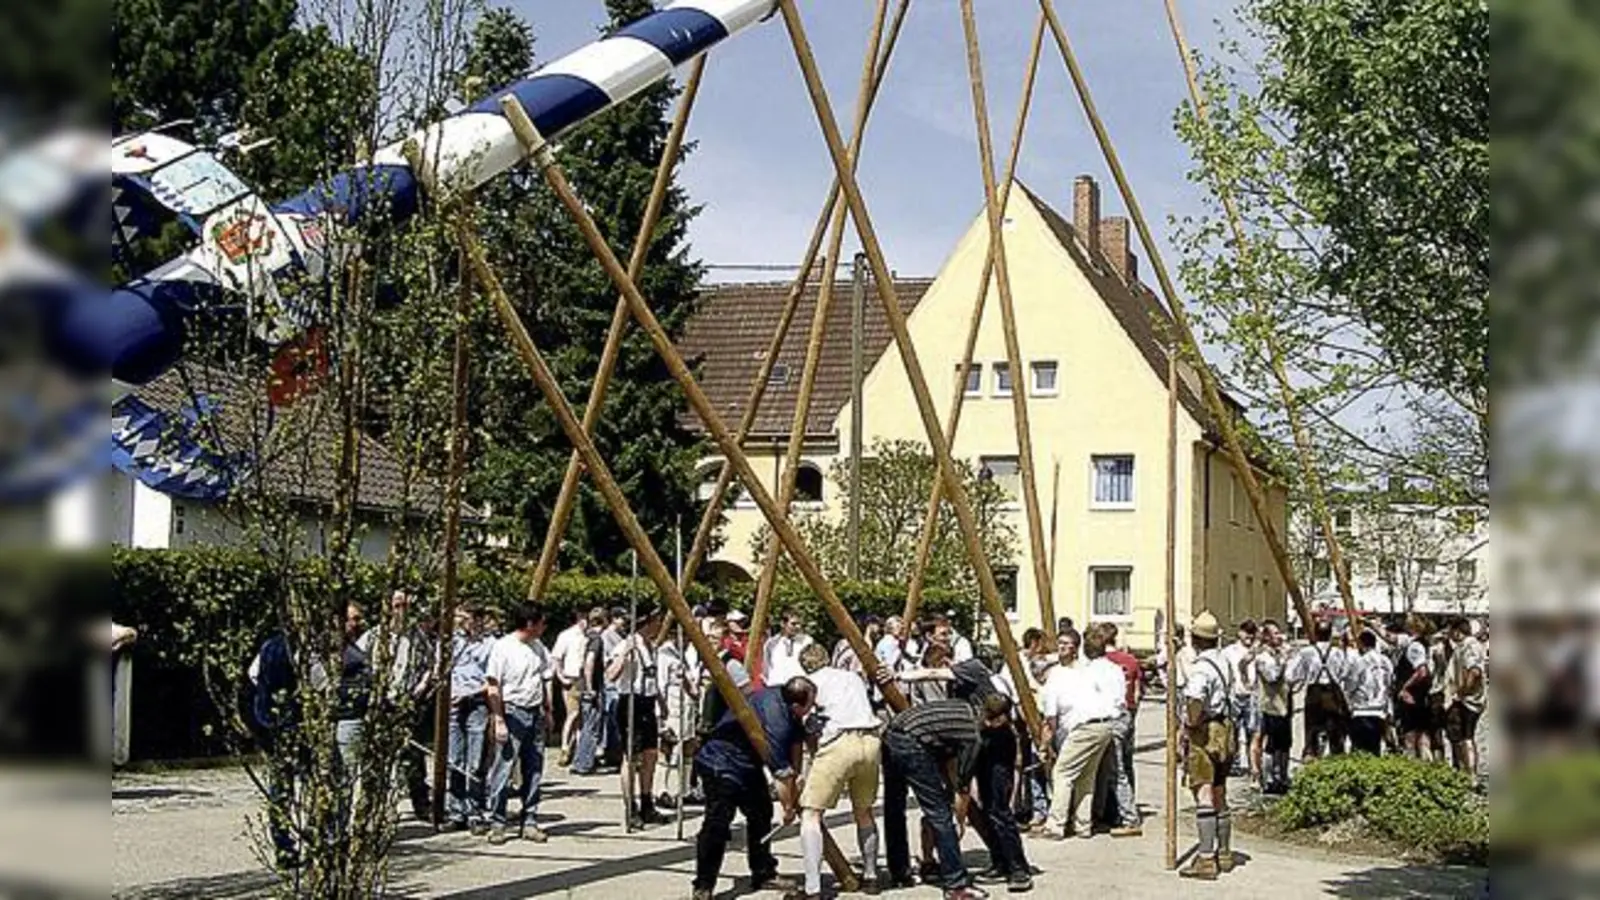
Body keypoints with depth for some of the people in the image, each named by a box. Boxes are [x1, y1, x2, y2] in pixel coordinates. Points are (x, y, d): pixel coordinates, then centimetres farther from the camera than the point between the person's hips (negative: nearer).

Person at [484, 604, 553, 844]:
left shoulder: (538, 648, 13)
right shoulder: (502, 647, -9)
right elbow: (493, 687, -11)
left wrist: (547, 710, 14)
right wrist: (498, 720, -15)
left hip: (535, 714, 7)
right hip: (512, 713, -7)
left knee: (534, 770, 8)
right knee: (503, 769, -5)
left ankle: (529, 821, 15)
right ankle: (497, 823, 2)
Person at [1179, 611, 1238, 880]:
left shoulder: (1201, 668, -18)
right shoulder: (1223, 662, 9)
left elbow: (1194, 699, -35)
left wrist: (1192, 722, -18)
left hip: (1205, 733, -9)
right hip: (1225, 729, 9)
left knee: (1204, 796, -9)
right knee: (1220, 795, 17)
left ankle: (1206, 859, -11)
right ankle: (1224, 854, 26)